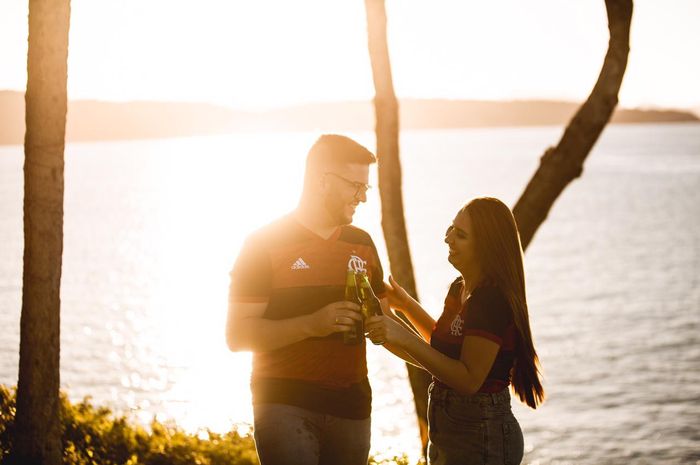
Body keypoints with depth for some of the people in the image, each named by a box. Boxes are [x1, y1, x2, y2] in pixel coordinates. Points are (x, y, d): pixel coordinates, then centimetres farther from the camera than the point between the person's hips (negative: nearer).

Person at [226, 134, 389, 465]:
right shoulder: (265, 244, -4)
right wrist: (312, 324, -21)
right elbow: (237, 335, -8)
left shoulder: (361, 244, 13)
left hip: (351, 406, 5)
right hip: (284, 404, -5)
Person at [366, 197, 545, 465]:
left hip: (481, 438, -9)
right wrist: (406, 305, 18)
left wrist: (404, 337, -26)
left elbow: (469, 379, -25)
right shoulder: (460, 289, 8)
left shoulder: (493, 299, -22)